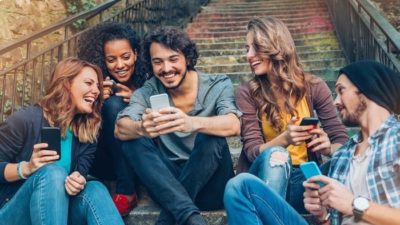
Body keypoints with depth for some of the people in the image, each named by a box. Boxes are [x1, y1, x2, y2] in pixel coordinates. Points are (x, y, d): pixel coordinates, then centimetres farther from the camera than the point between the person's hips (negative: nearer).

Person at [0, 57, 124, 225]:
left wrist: (78, 184, -25)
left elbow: (80, 175, -1)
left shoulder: (88, 132, 4)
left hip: (58, 210, 5)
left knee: (95, 190, -27)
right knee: (53, 173, -33)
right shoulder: (27, 120, -12)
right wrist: (27, 168, -27)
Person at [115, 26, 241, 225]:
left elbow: (233, 126, -27)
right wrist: (141, 128, -44)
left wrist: (193, 123, -48)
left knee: (211, 138, -29)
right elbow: (120, 129, -19)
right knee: (134, 140, -21)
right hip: (167, 184, 3)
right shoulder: (148, 92, -1)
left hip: (210, 186, -2)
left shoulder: (218, 86, -7)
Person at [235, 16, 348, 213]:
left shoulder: (313, 87, -1)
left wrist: (328, 147, -25)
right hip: (265, 177, -1)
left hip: (303, 176, 1)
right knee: (275, 154, -35)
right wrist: (284, 139, -29)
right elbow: (252, 150, -9)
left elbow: (341, 140, -1)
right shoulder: (247, 93, -3)